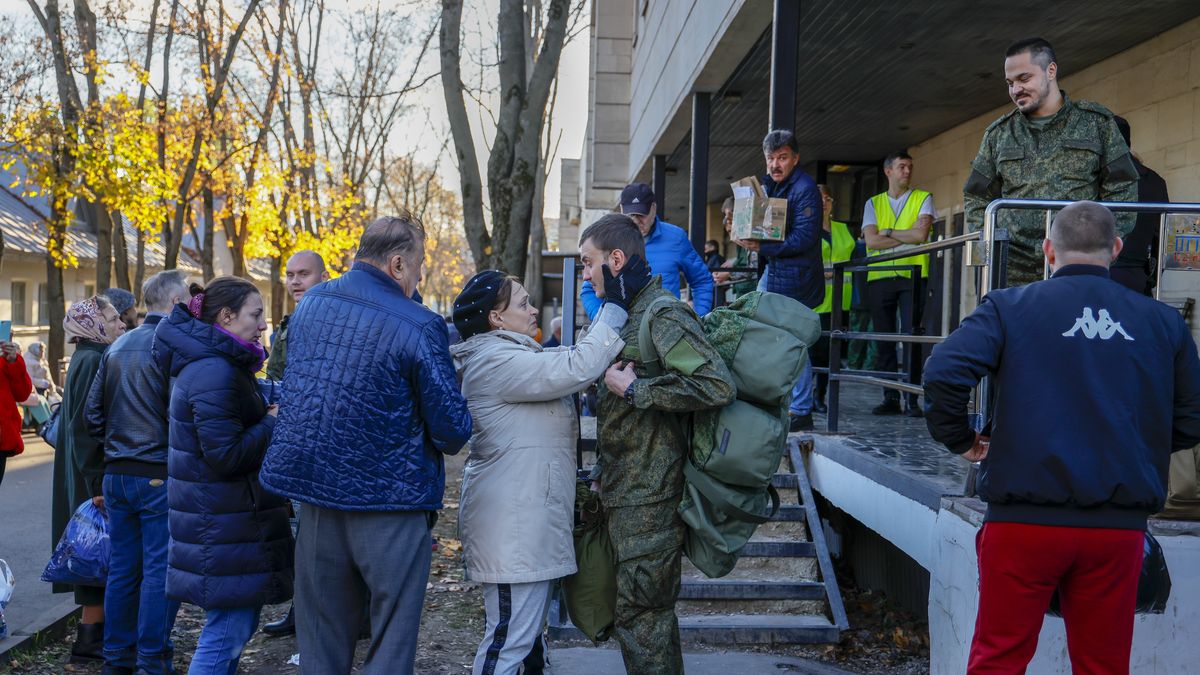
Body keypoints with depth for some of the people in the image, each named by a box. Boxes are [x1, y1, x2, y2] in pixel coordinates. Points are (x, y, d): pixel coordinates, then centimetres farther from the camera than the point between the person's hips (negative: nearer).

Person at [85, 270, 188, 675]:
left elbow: (93, 410, 12)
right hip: (159, 475, -7)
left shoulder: (117, 346, 11)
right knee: (160, 571, 0)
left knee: (122, 568, 14)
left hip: (116, 473, 7)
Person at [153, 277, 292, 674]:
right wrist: (274, 422, -12)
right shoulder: (215, 372, -20)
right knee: (228, 632, -4)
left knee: (239, 623, 19)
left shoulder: (214, 362, 13)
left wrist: (269, 411, 7)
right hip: (223, 523, -11)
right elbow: (226, 454, -24)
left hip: (218, 516, 11)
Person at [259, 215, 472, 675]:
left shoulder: (310, 303, 4)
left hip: (316, 495, 6)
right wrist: (445, 441, 11)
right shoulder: (419, 328, -16)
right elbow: (454, 430, -12)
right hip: (390, 503, -5)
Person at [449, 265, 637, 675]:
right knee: (510, 638, -5)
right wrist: (616, 305, -19)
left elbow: (566, 368, 14)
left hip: (526, 517, 11)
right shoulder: (496, 362, -18)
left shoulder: (511, 356, 16)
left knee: (525, 627, 21)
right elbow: (577, 368, -25)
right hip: (513, 524, -11)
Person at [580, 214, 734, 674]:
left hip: (648, 498, -10)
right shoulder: (632, 314, 16)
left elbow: (717, 385, -28)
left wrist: (633, 389, -22)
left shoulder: (663, 316, -16)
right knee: (650, 611, 19)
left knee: (640, 617, -3)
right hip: (627, 493, 10)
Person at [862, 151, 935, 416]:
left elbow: (921, 234, -8)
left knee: (911, 337, -7)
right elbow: (871, 241, -2)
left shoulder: (923, 199, 8)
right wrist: (907, 237, -5)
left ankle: (912, 399, -4)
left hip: (912, 276, -2)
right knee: (884, 339, 3)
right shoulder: (873, 203, 12)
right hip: (880, 277, 2)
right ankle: (890, 398, 9)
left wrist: (888, 231, -2)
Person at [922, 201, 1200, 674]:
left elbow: (944, 372, -16)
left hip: (1025, 519, -2)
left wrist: (960, 440, 0)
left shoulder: (1010, 307, -2)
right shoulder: (1162, 321, 6)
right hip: (1120, 527, 3)